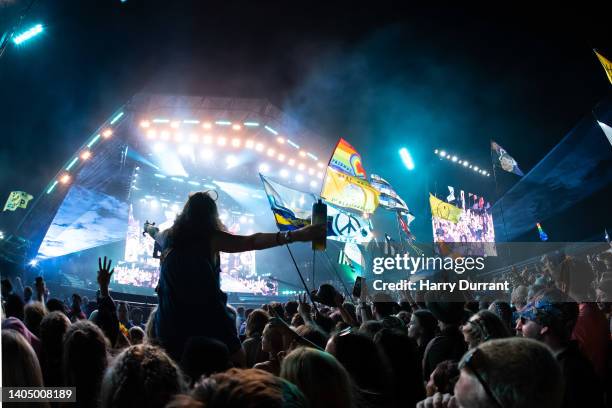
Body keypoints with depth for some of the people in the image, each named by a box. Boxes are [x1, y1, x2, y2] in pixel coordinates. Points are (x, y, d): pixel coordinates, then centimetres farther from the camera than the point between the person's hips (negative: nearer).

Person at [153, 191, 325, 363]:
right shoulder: (211, 238, -7)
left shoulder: (168, 236, 9)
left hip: (171, 323, 5)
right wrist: (297, 235, -25)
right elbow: (252, 242, -19)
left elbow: (156, 235, 34)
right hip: (208, 322, -5)